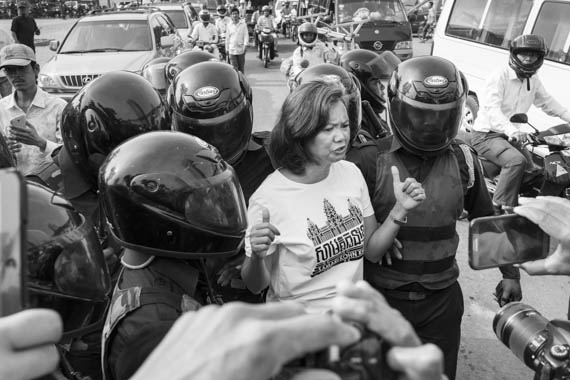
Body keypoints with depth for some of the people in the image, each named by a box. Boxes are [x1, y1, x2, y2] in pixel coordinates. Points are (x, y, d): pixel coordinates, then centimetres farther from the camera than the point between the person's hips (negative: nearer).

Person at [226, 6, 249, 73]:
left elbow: (246, 35, -3)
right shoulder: (229, 25, 4)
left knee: (241, 67, 10)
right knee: (234, 68, -5)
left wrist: (245, 45, -16)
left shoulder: (243, 23, -1)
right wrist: (227, 48, 14)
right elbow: (227, 37, 11)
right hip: (232, 50, 0)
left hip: (241, 49, 0)